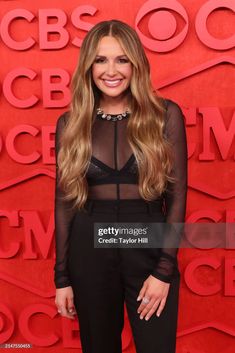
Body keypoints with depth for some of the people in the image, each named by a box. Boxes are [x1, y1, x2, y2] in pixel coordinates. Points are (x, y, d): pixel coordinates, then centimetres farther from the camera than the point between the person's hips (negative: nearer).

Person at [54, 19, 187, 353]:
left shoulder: (166, 114, -4)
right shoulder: (70, 123, 1)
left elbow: (177, 195, -4)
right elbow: (65, 200, 3)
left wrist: (165, 269, -8)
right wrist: (62, 276, 4)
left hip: (149, 248, -1)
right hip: (90, 250, 2)